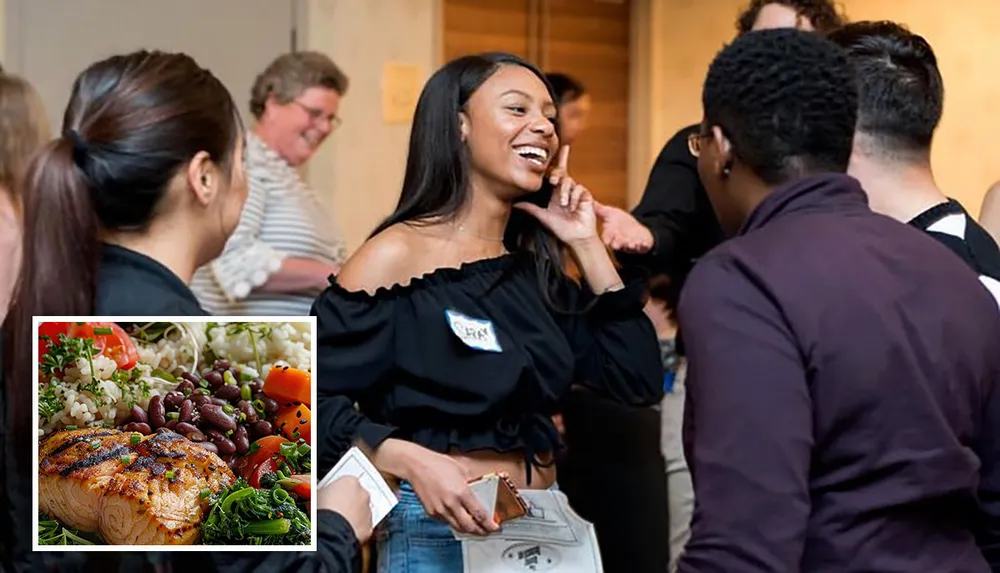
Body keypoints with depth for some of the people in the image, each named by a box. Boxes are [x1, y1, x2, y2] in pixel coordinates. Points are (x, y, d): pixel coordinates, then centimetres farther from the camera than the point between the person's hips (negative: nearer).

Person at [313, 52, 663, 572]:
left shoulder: (535, 270, 9)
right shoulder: (396, 257, -10)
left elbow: (638, 382, 3)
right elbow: (309, 398, -13)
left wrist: (586, 247, 3)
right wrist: (410, 460, -26)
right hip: (439, 531, -6)